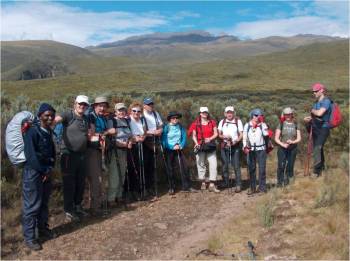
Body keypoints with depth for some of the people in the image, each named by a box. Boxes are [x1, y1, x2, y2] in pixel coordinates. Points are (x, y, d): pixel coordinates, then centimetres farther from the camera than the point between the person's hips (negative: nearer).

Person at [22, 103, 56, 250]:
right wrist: (44, 171, -12)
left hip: (46, 172, 7)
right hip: (33, 172, -7)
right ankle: (29, 237, 13)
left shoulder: (49, 132, 8)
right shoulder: (32, 132, -15)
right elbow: (31, 156, -19)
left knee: (44, 203, 17)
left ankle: (43, 229, 33)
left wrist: (49, 169, 1)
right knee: (32, 205, 1)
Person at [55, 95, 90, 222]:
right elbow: (56, 119, -26)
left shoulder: (86, 119, 11)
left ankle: (78, 206, 33)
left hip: (82, 154, 7)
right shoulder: (68, 115, -8)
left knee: (81, 183, 15)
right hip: (69, 154, -6)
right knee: (69, 183, 2)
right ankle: (68, 211, 14)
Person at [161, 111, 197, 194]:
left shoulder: (181, 127, 3)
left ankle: (186, 186, 6)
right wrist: (173, 147, -18)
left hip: (179, 150, 3)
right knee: (170, 169, 5)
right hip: (169, 150, -2)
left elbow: (184, 138, 3)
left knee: (184, 167, -2)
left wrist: (180, 146, -15)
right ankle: (171, 188, 15)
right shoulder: (166, 127, -7)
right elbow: (163, 141, -10)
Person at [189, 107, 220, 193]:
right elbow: (194, 135, 3)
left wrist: (210, 138, -13)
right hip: (200, 146, -1)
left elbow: (216, 133, 6)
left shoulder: (212, 122, 7)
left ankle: (212, 185, -3)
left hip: (211, 146, 1)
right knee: (201, 164, 5)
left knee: (213, 164, -6)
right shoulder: (196, 123, 3)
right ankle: (203, 183, 20)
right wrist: (196, 143, -12)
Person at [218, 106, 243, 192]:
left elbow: (241, 134, 1)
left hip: (235, 146, -3)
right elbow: (219, 134, 8)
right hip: (224, 146, 3)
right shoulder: (222, 122, 10)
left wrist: (236, 141, -17)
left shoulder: (238, 121, 3)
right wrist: (224, 137, -13)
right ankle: (226, 184, 18)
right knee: (224, 165, 7)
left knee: (236, 166, -5)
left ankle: (238, 185, -1)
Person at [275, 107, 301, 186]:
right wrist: (282, 144, -16)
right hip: (282, 148, -2)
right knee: (281, 166, -10)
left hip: (293, 149, 2)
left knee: (290, 166, 3)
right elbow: (276, 138, -1)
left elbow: (299, 138, 5)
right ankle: (279, 181, 0)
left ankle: (287, 180, 20)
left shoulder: (295, 124, 6)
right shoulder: (281, 124, 1)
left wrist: (293, 142, -14)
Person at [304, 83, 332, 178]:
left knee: (317, 149, -14)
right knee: (318, 149, 16)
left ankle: (316, 171, -9)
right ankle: (321, 167, 31)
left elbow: (319, 113, -29)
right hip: (315, 128, 9)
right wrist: (308, 118, -2)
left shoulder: (326, 101, -15)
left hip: (323, 129, -9)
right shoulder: (316, 102, 12)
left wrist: (313, 110, -9)